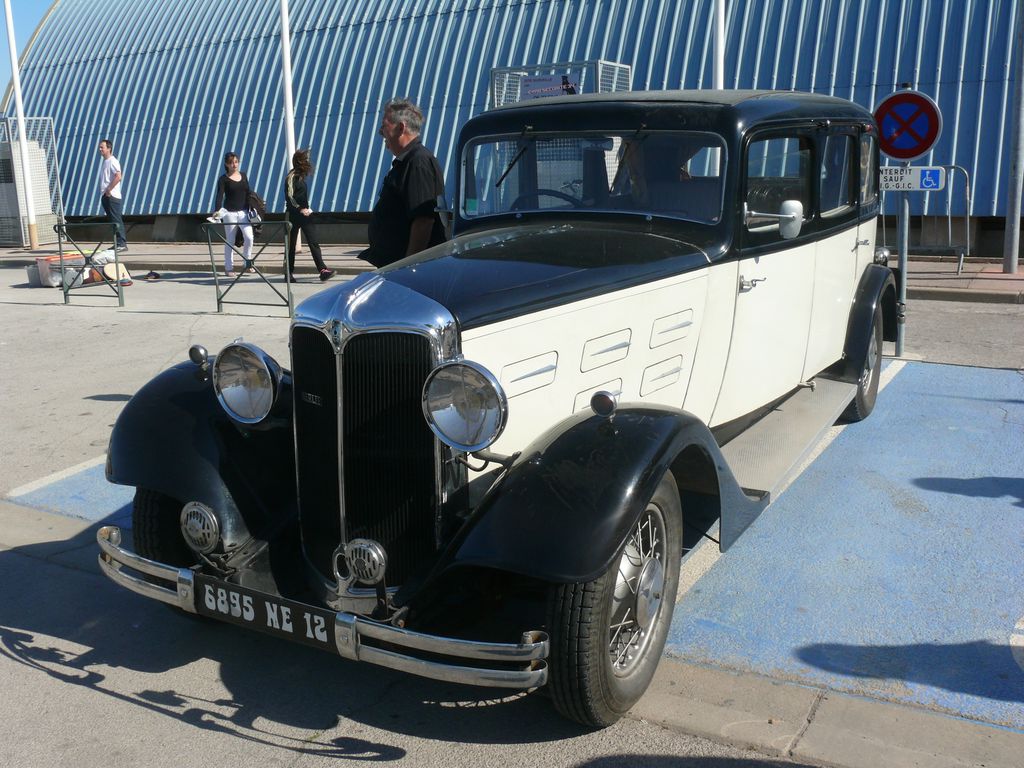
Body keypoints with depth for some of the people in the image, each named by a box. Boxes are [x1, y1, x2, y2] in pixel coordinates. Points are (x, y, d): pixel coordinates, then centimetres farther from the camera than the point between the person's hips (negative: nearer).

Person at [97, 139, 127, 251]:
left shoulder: (113, 161, -9)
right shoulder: (104, 162, 19)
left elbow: (118, 177, -21)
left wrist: (108, 190, -18)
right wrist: (104, 191, 13)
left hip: (112, 196, -9)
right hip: (105, 196, 9)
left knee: (117, 221, -10)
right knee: (113, 221, 10)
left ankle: (122, 244, -9)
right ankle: (117, 243, 13)